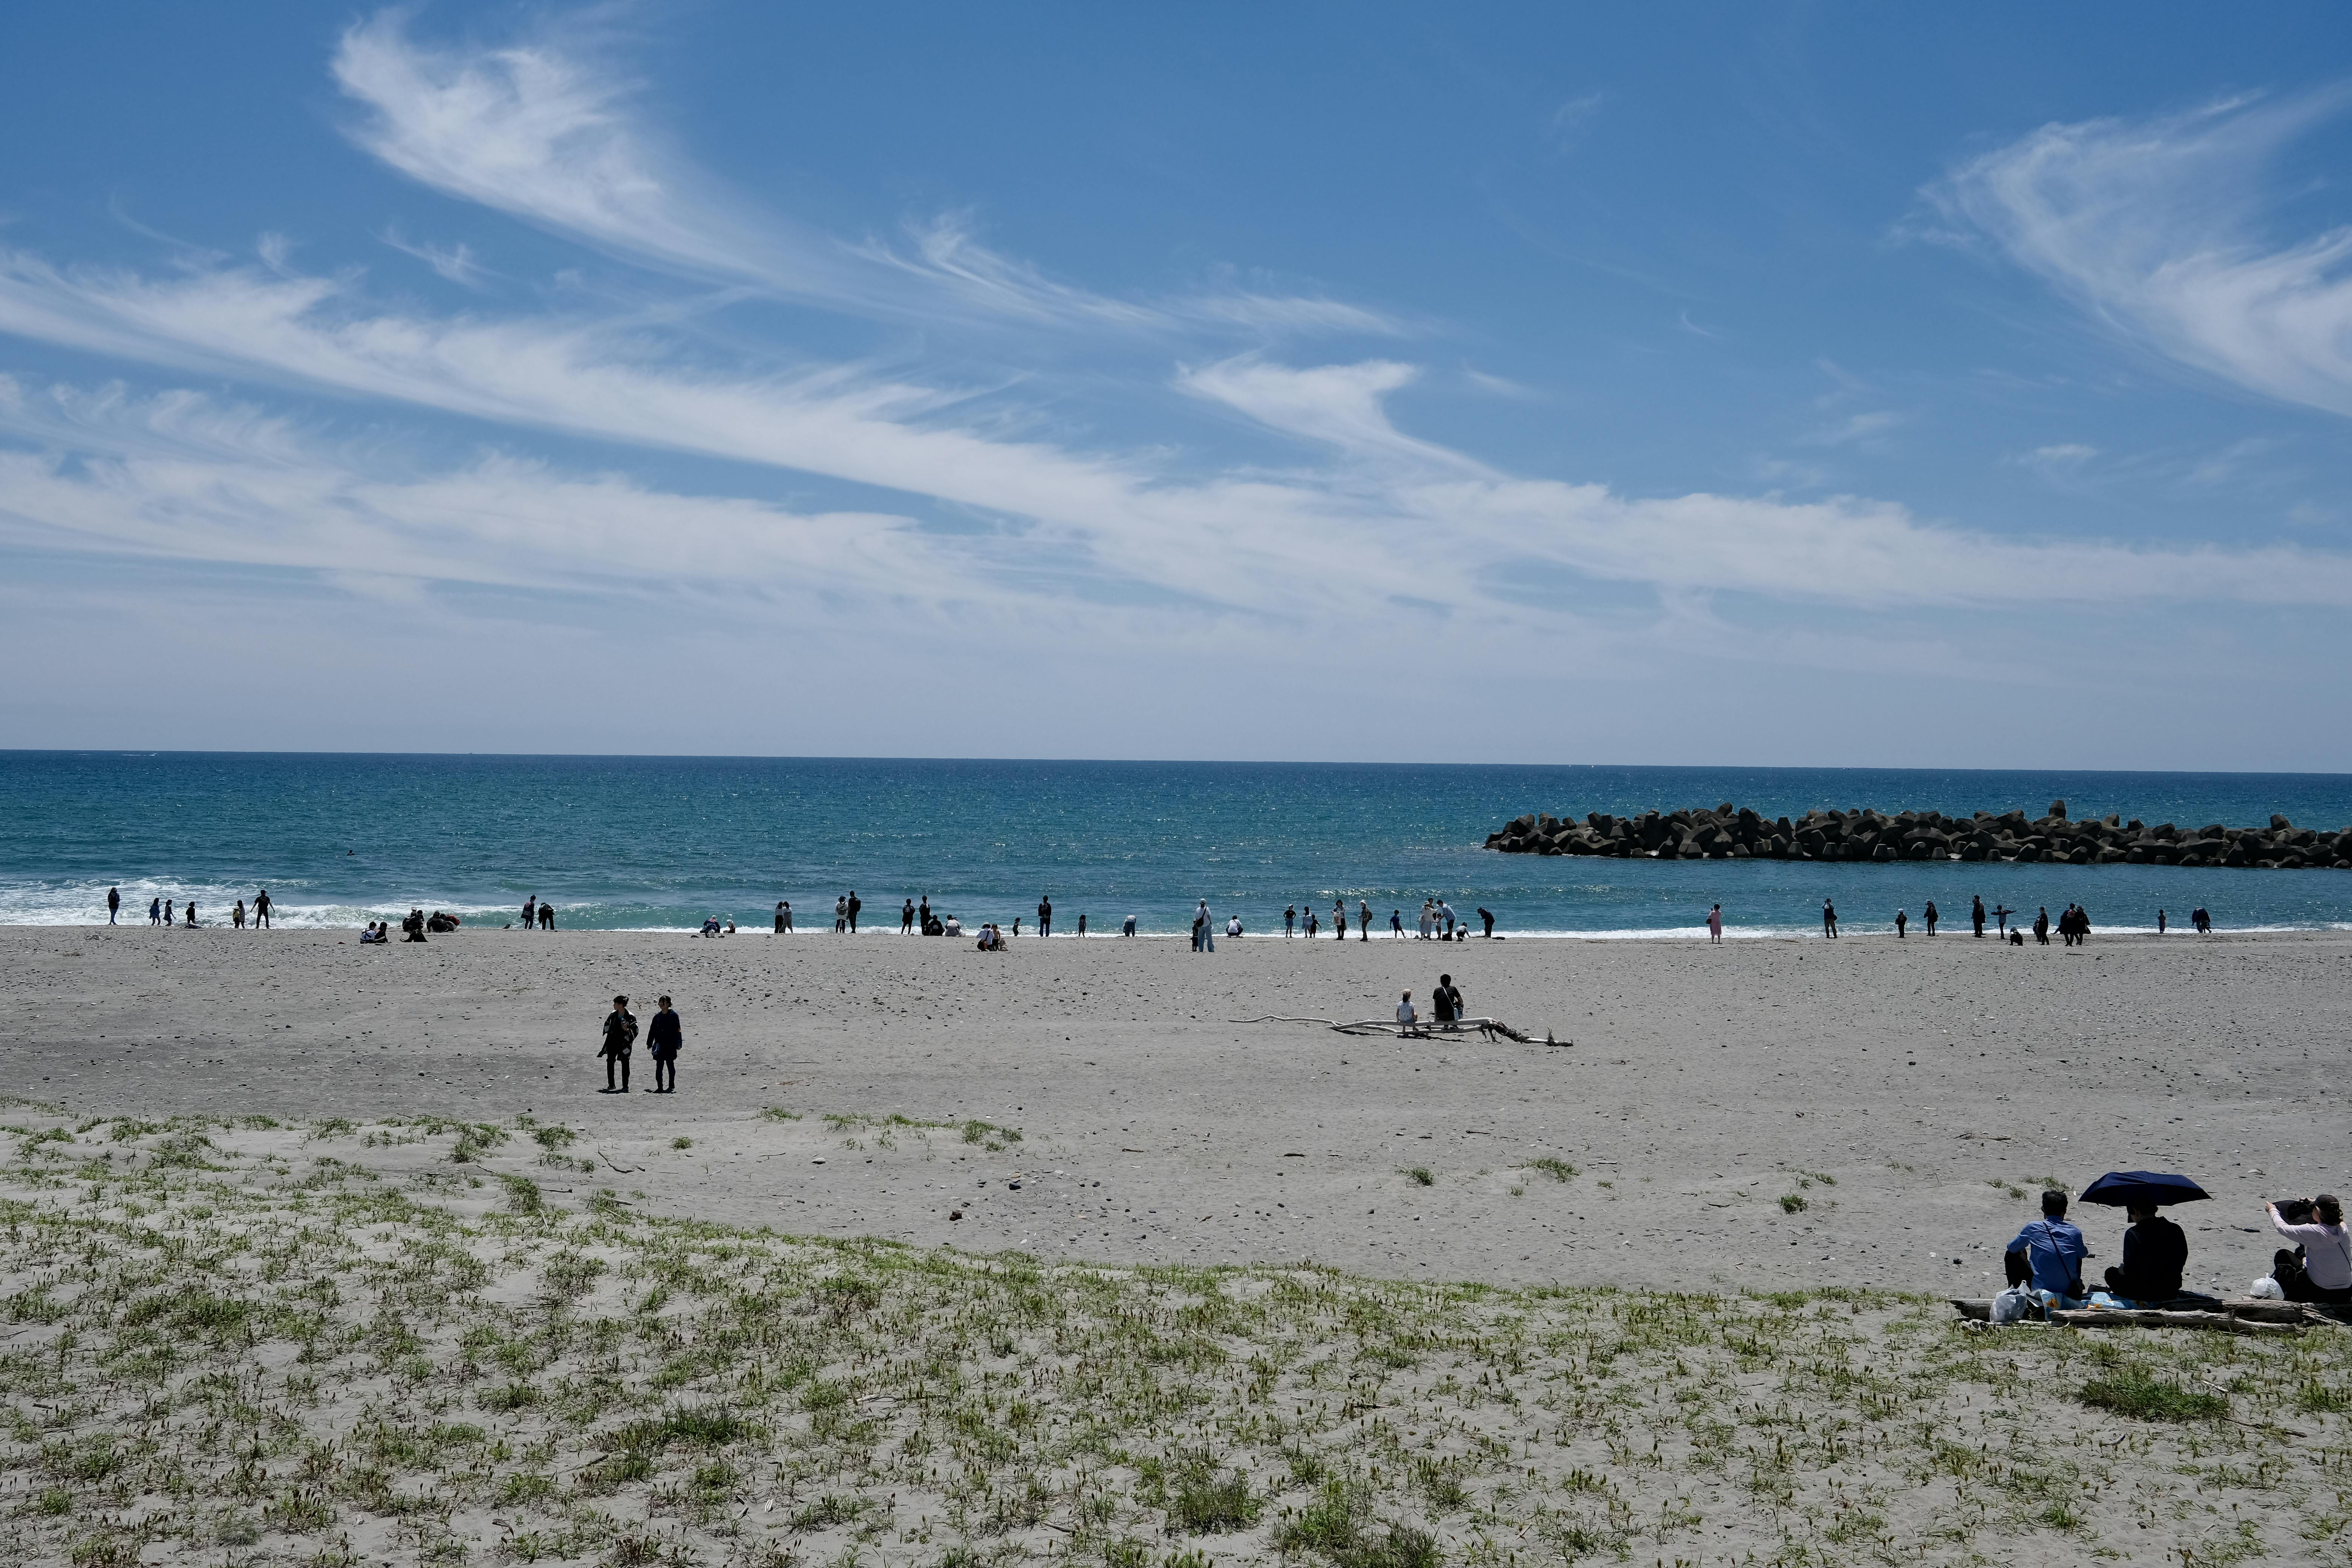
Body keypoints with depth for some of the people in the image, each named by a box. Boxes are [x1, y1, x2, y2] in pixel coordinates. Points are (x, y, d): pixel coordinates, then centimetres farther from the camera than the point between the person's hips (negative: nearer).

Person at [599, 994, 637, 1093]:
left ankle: (625, 1086, 6)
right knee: (610, 1062, 2)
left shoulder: (630, 1017, -10)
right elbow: (607, 1025, 21)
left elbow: (635, 1030, -10)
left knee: (625, 1064, -1)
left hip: (625, 1043, -5)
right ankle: (611, 1085, 12)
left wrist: (627, 1030, -27)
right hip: (613, 1042, 5)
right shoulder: (613, 1015, 7)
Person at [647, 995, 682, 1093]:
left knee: (670, 1065, 4)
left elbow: (677, 1030, -4)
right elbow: (652, 1031, 15)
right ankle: (660, 1087, 5)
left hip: (670, 1046, -4)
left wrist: (678, 1044, -10)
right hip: (660, 1046, 4)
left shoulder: (673, 1016, -3)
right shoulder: (657, 1017, 10)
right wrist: (649, 1044, 13)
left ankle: (671, 1086, 15)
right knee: (659, 1067, 2)